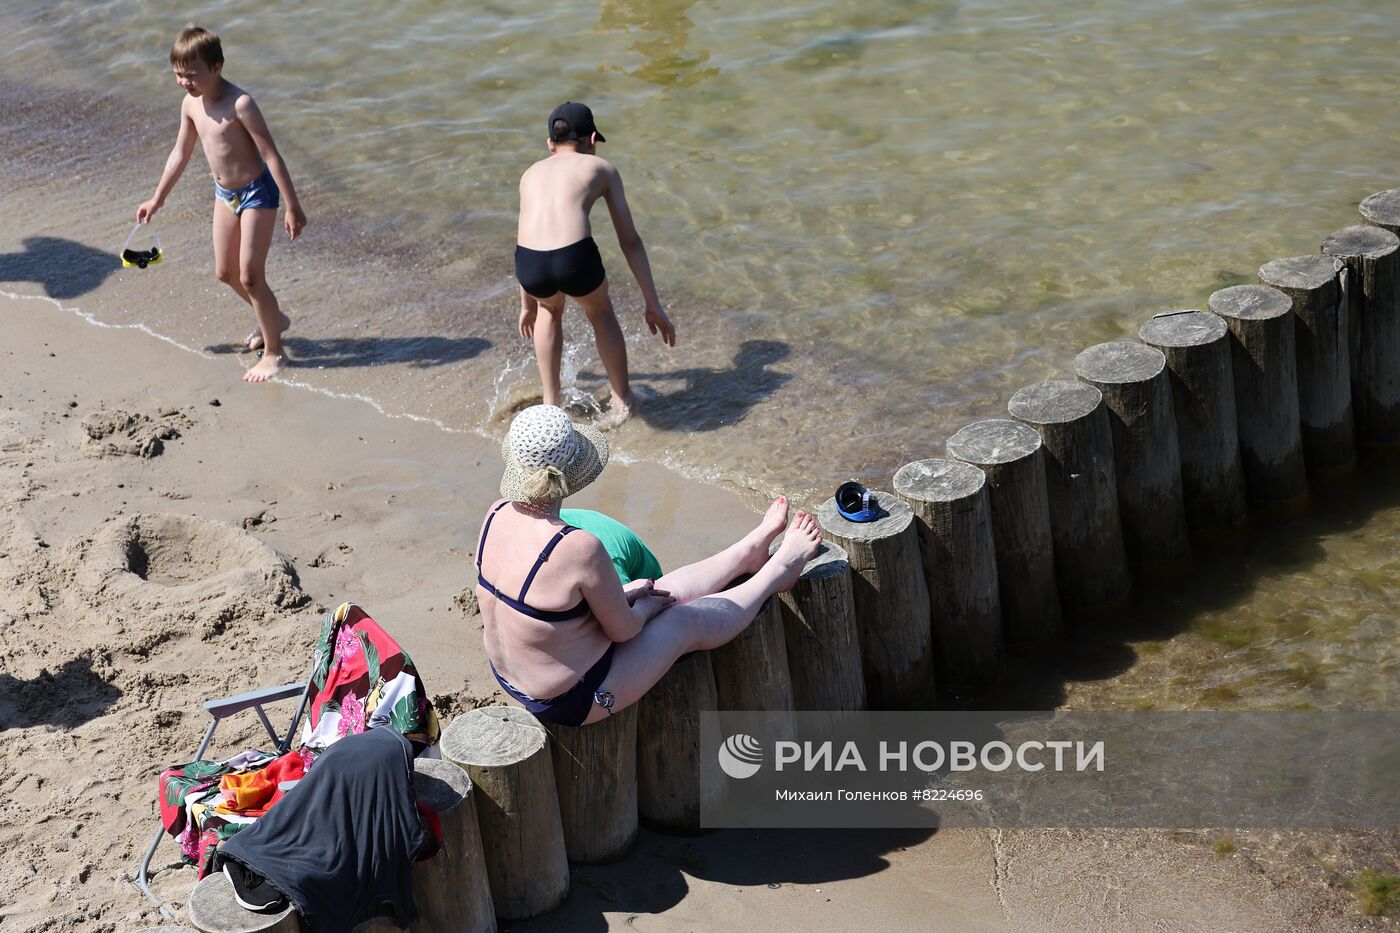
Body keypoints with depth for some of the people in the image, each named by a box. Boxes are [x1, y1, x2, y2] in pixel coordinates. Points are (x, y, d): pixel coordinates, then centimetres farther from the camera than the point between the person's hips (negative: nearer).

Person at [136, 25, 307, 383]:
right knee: (225, 272, 17)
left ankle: (274, 352, 7)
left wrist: (293, 207, -23)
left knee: (250, 276, -8)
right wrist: (157, 200, 18)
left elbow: (271, 155, -23)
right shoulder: (190, 104, -2)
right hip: (225, 193, 8)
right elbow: (180, 155, 11)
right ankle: (273, 320, 39)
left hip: (257, 192, -8)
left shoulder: (239, 104, -25)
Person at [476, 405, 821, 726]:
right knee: (689, 621, 14)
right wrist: (647, 607, 4)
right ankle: (777, 573, 39)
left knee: (663, 591, 22)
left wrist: (622, 594, 7)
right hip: (574, 699, -7)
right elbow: (622, 629, -19)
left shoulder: (498, 514, -12)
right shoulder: (581, 549, -36)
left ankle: (751, 550, 44)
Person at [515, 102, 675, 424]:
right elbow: (630, 241, 21)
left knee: (550, 309, 38)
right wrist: (653, 304, 24)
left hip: (530, 265, 2)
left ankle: (551, 403, 39)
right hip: (575, 259, -2)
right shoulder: (602, 168, 22)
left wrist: (527, 303, 52)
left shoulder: (531, 173, 30)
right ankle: (622, 400, 41)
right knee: (600, 312, 32)